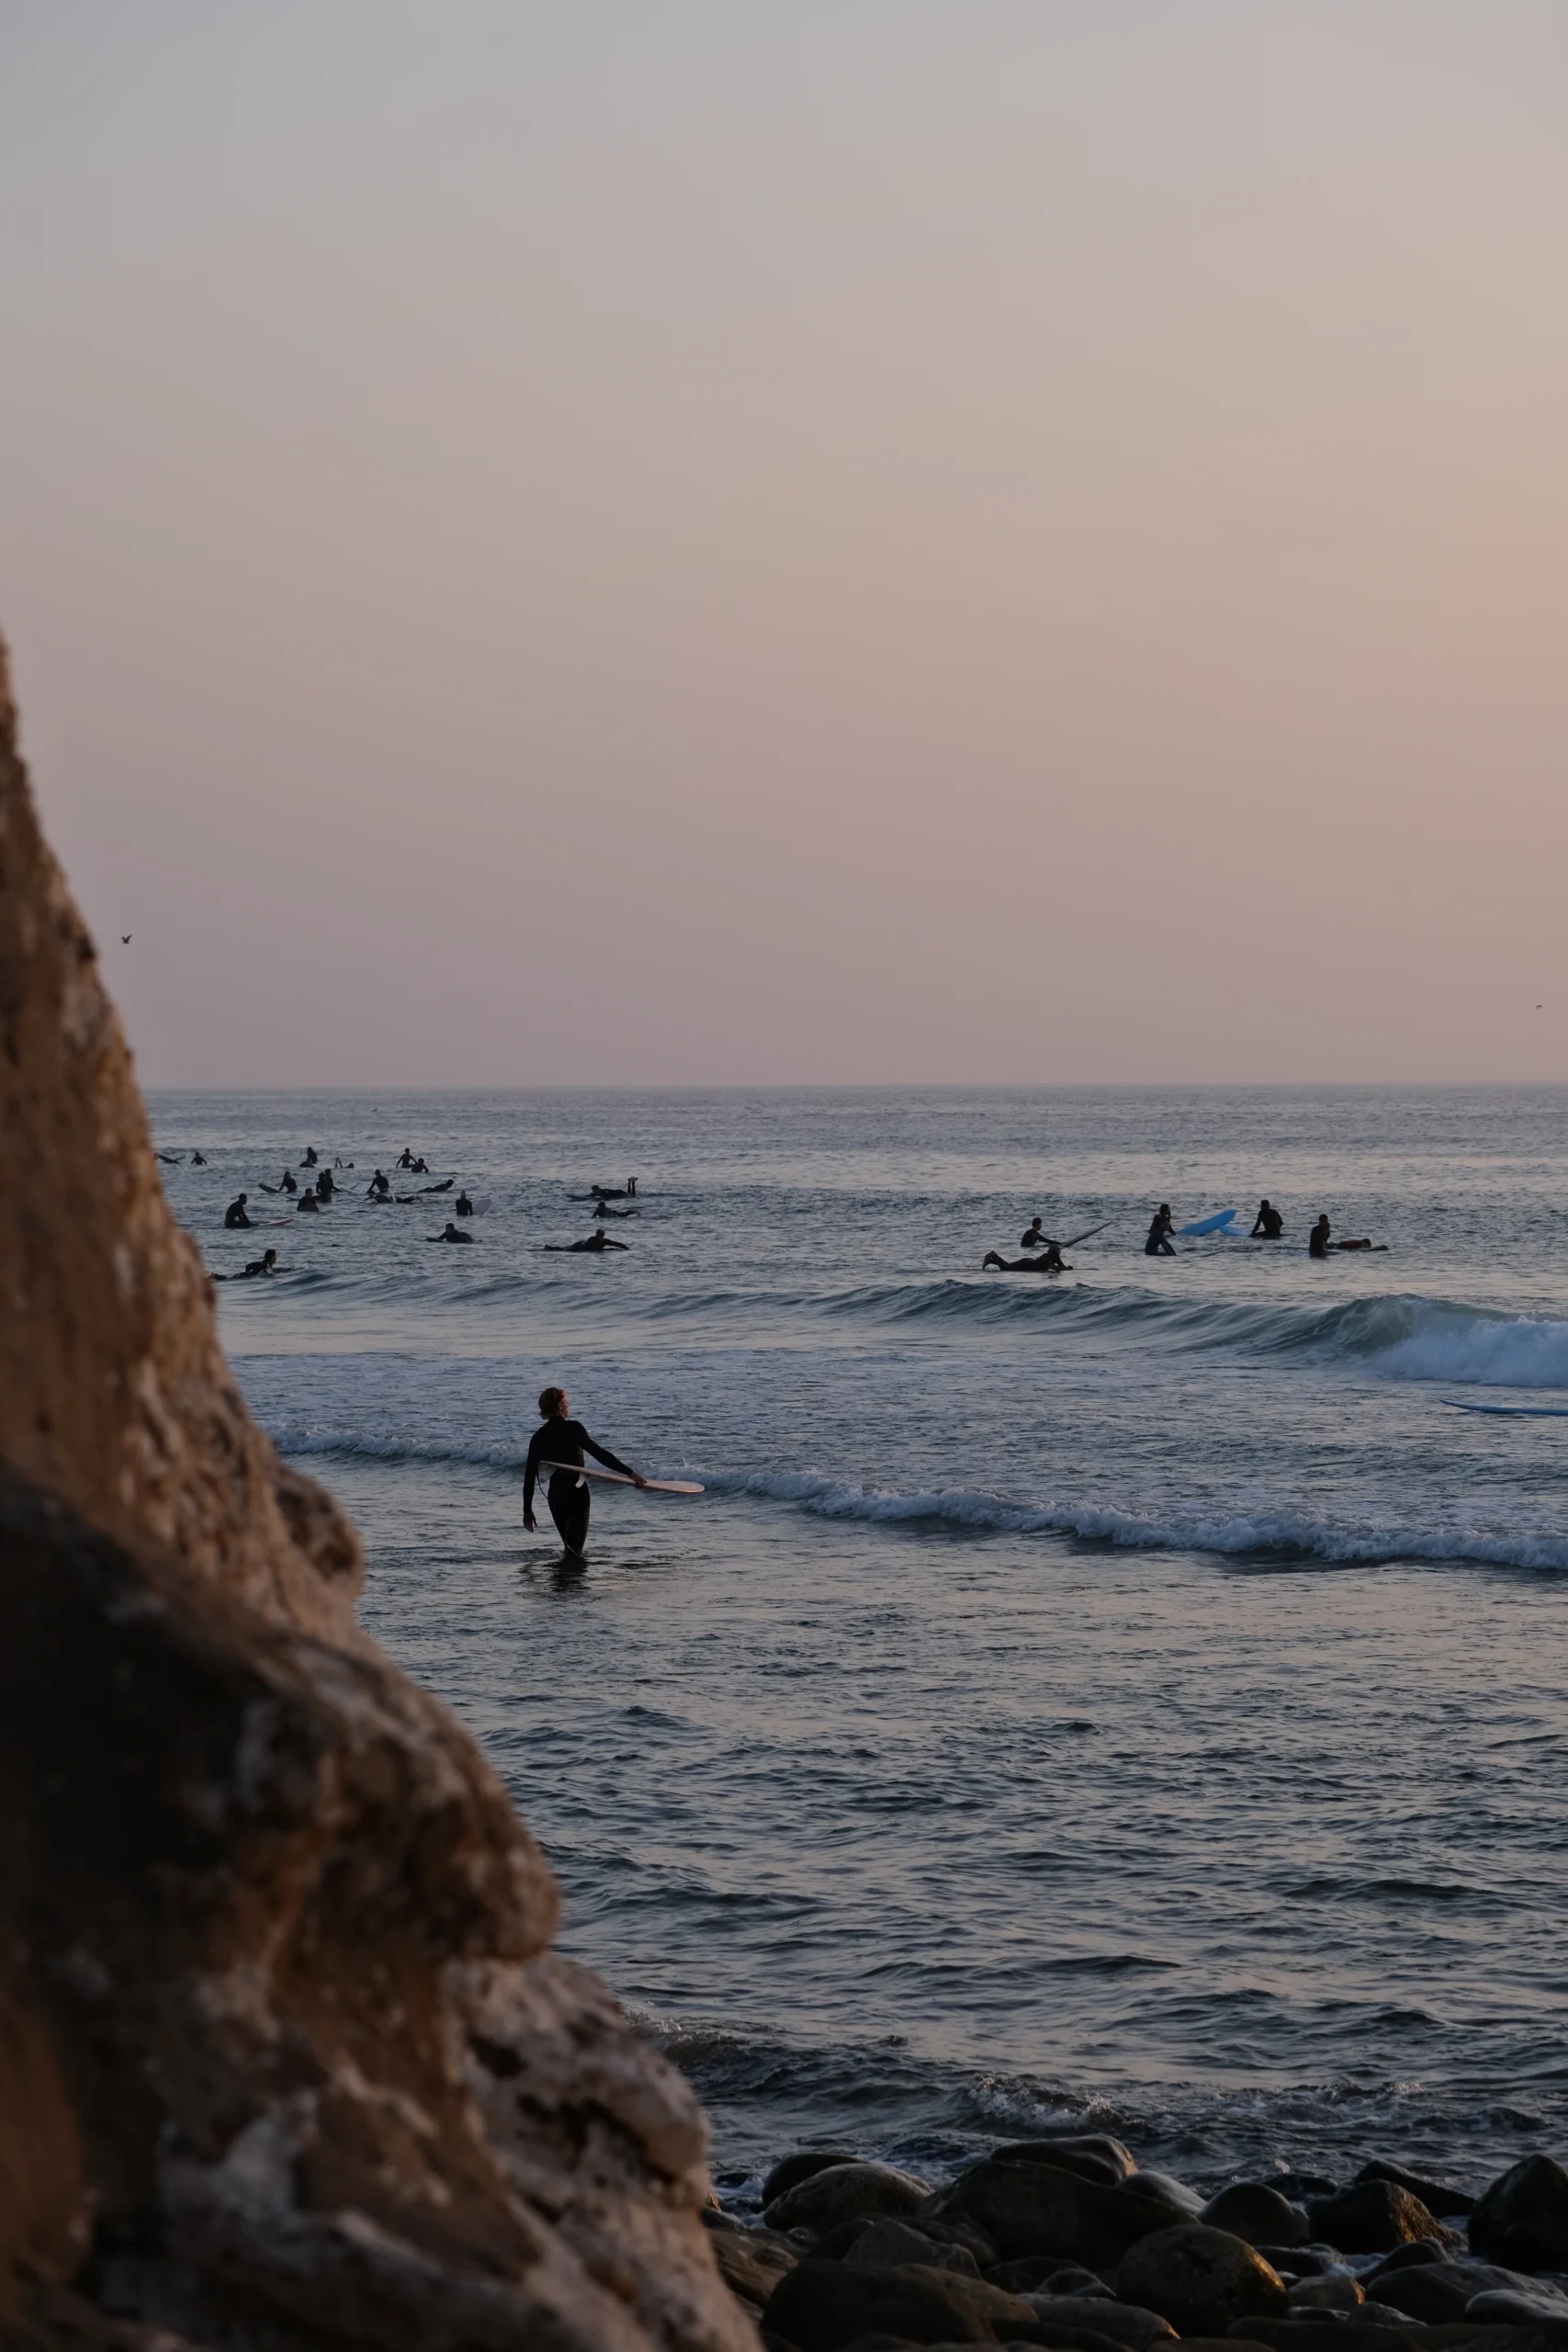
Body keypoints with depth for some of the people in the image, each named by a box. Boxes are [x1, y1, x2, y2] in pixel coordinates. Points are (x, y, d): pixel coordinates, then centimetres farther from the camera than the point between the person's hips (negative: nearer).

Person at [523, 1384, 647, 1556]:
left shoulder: (538, 1437, 4)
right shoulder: (572, 1429, -11)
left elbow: (529, 1476, 5)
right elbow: (599, 1453, -20)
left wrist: (527, 1510, 12)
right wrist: (629, 1472, -22)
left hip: (555, 1495, 5)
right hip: (576, 1493, -5)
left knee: (570, 1547, 20)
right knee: (575, 1548, -6)